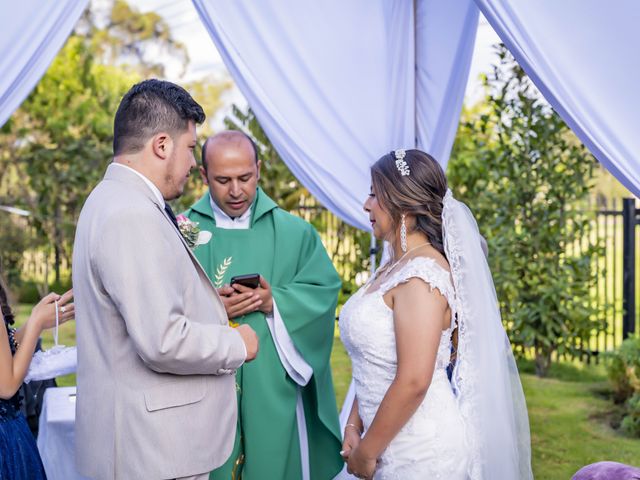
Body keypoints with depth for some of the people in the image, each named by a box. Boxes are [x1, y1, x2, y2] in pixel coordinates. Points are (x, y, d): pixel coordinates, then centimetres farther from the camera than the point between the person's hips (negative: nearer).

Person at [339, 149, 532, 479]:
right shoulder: (391, 269, 8)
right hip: (394, 447, 8)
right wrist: (354, 426, 2)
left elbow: (413, 381, -24)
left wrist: (367, 452, -15)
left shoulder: (422, 275, -19)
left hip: (424, 450, -8)